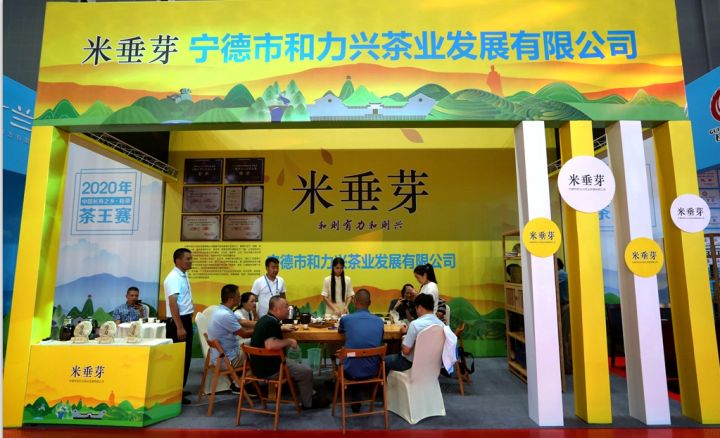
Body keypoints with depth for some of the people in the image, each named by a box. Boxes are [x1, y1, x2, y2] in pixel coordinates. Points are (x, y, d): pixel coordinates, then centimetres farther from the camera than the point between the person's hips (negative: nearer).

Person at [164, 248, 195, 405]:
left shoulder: (184, 276, 12)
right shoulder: (173, 278, -17)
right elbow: (173, 303, -23)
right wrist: (179, 327, -26)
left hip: (186, 319, 10)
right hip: (177, 321, -10)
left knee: (185, 357, 15)